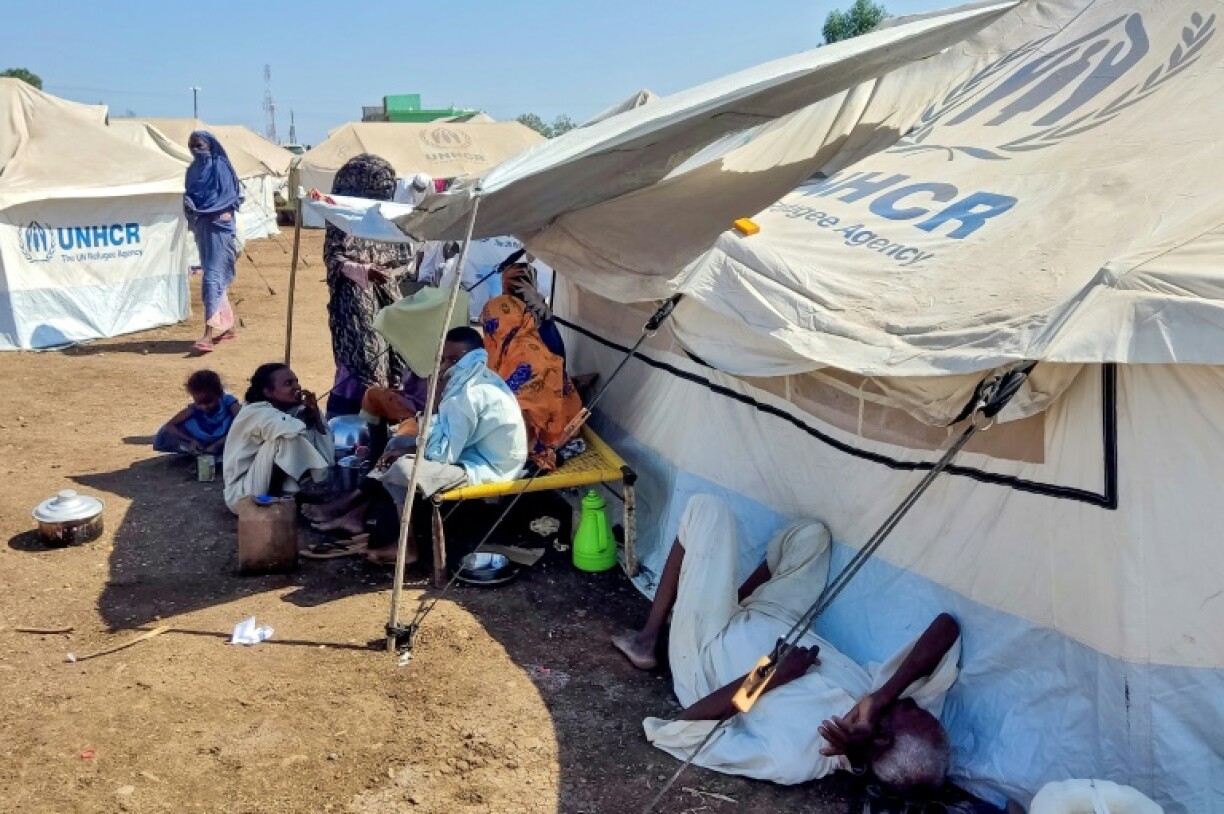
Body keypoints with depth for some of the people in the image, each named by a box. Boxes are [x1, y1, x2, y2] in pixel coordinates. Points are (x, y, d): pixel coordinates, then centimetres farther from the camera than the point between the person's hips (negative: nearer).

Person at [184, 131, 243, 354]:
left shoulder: (221, 167, -5)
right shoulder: (193, 170, 14)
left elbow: (233, 196, -6)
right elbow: (190, 194, 18)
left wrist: (225, 212, -20)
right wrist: (188, 203, -4)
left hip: (219, 226, -7)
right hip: (201, 227, 8)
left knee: (213, 276, -14)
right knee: (214, 276, 11)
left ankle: (210, 332, -20)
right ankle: (227, 325, 20)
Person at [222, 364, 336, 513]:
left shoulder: (295, 411, 2)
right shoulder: (255, 413, -15)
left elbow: (327, 453, -7)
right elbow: (289, 430, -37)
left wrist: (315, 413, -15)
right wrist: (305, 417, -14)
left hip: (282, 489, 7)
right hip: (244, 496, -7)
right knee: (288, 436, -25)